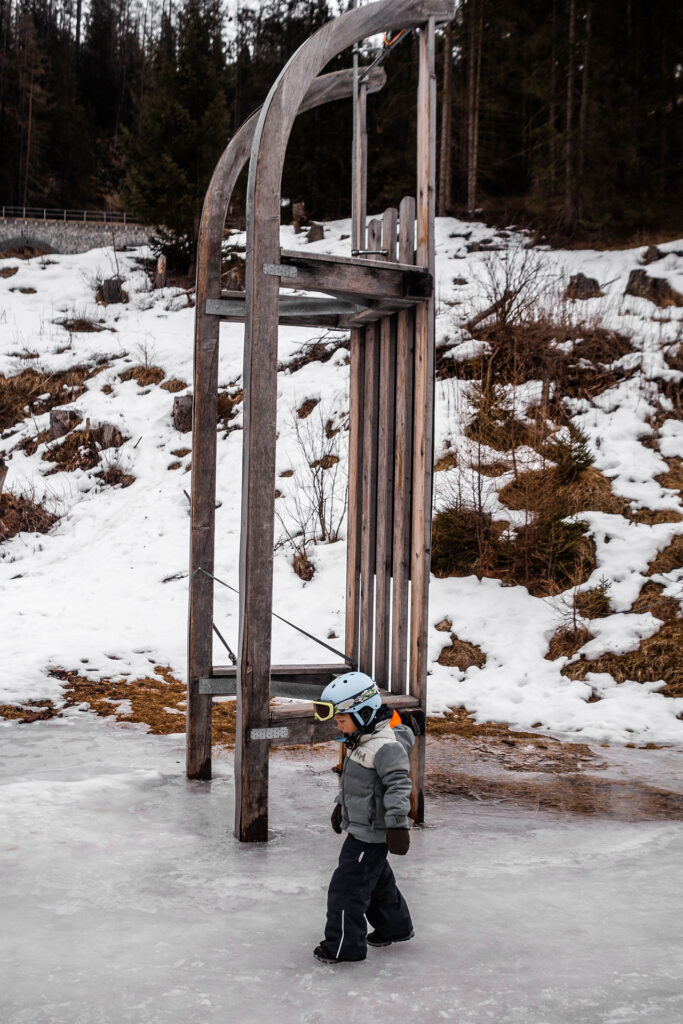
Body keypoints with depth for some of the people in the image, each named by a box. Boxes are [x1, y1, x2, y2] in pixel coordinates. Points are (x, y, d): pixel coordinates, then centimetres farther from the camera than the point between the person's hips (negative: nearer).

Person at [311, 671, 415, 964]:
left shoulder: (386, 746, -24)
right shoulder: (361, 741, 9)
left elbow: (398, 785, -28)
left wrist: (397, 824, -32)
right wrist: (340, 806, 32)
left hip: (370, 834, -10)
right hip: (360, 828, 10)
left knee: (347, 887, -3)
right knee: (377, 881, 24)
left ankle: (345, 945, 8)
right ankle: (395, 926, 41)